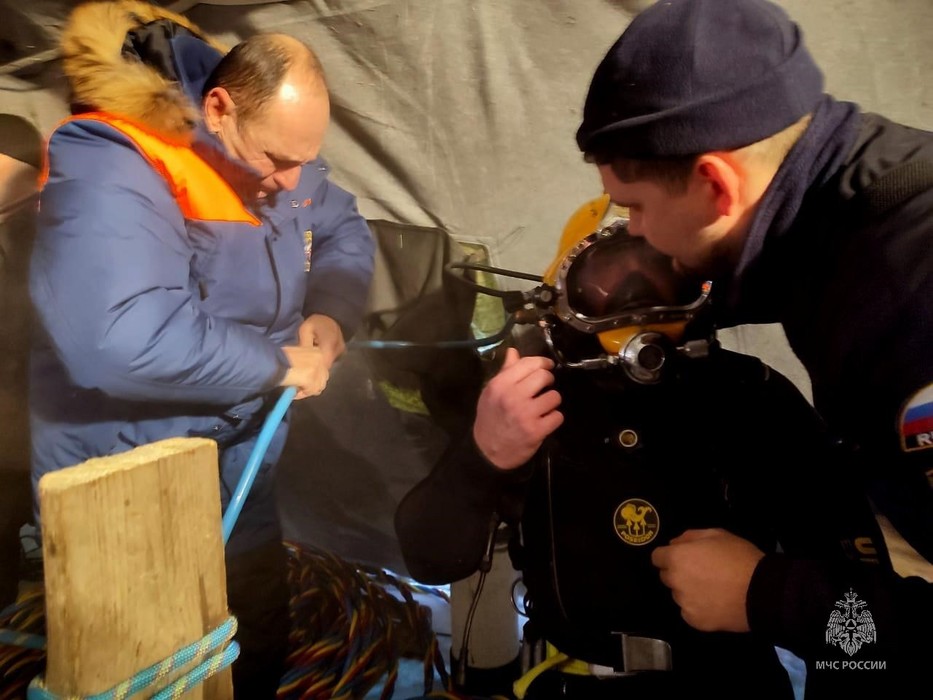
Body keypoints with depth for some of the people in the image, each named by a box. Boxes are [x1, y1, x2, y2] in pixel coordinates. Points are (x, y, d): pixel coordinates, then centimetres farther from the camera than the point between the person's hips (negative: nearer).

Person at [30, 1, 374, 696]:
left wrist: (331, 311, -10)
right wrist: (280, 364, -29)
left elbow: (345, 231, 11)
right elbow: (123, 338, -41)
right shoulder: (113, 171, -28)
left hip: (241, 476, 8)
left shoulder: (267, 143, -1)